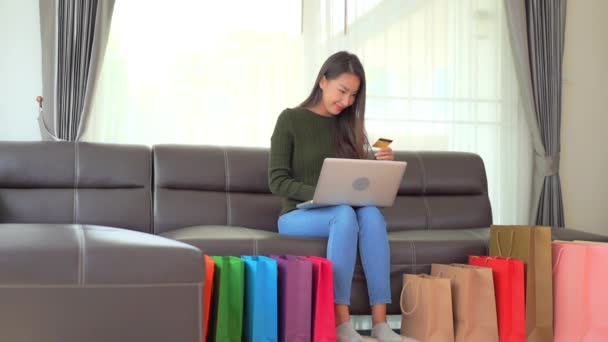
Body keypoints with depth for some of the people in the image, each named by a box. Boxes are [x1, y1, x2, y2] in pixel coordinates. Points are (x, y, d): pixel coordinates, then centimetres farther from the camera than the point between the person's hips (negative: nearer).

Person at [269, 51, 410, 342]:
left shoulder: (348, 125, 11)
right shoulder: (290, 120, -3)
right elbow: (277, 181, -10)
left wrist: (379, 165, -8)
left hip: (343, 213, 4)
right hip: (298, 215, -4)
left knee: (371, 213, -31)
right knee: (344, 213, -36)